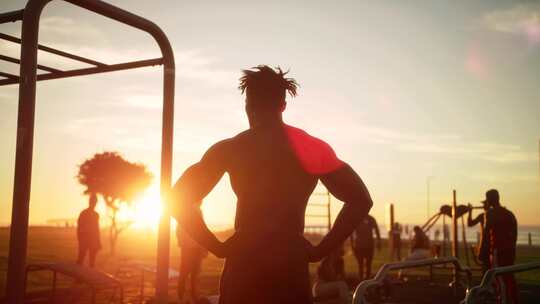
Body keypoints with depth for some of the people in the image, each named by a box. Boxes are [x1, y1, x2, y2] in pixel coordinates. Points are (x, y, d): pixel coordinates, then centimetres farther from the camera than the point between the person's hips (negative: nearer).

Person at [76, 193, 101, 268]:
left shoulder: (96, 215, 12)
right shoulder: (83, 213, -4)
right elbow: (79, 228, -6)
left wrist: (98, 242, 12)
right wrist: (80, 241, -12)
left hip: (93, 240, 5)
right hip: (84, 240, -5)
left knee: (92, 259, 5)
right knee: (81, 258, -9)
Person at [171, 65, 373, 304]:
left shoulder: (229, 150, 1)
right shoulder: (312, 149, 4)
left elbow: (180, 200, -1)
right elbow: (360, 199, 0)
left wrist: (218, 247, 2)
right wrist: (321, 249, 3)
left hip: (243, 270, -1)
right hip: (291, 268, 1)